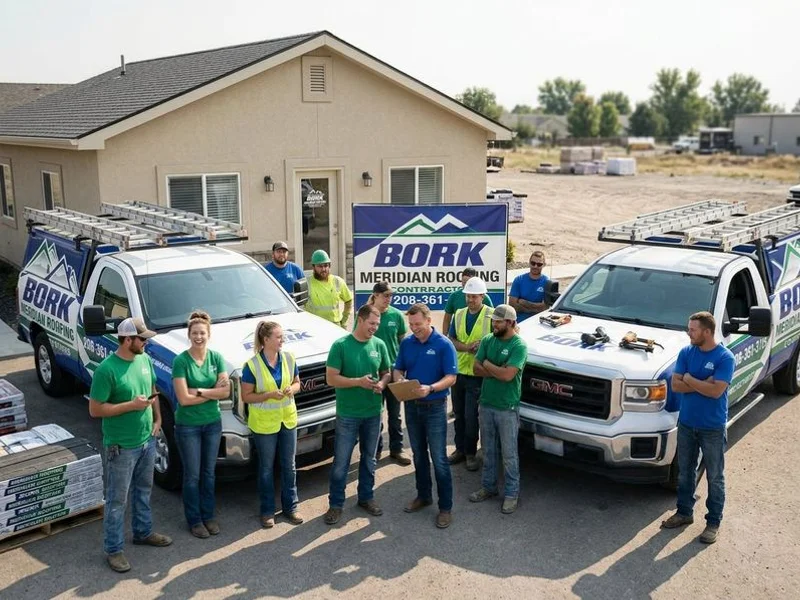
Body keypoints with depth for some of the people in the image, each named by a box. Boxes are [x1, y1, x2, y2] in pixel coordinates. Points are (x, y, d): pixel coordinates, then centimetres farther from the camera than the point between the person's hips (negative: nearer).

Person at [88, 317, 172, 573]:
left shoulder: (145, 359, 0)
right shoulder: (107, 369, -22)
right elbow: (95, 410, -19)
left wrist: (157, 419, 4)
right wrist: (131, 405, -24)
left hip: (147, 440, 7)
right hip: (121, 447, -7)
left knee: (143, 490, 23)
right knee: (117, 499, 6)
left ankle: (143, 532, 41)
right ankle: (113, 549, 19)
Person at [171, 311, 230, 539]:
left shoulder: (216, 357, -2)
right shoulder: (181, 361, -15)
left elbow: (226, 392, -9)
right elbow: (183, 398, -19)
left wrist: (198, 391, -18)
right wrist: (213, 391, -15)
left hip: (213, 423, 4)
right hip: (188, 426, -4)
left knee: (209, 473, 15)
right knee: (192, 475, 7)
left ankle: (208, 516, 30)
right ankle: (194, 520, 22)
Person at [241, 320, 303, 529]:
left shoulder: (288, 358, -4)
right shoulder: (252, 365, -16)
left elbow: (297, 382, 9)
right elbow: (246, 396, -11)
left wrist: (293, 388, -14)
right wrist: (269, 395, -24)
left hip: (288, 419, 4)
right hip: (264, 424, -4)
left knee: (289, 465, 13)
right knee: (266, 468, 10)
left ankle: (290, 507, 28)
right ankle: (267, 511, 24)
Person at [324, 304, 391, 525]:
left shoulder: (379, 345, 0)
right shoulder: (340, 345, -12)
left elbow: (387, 373, 10)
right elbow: (331, 378, -13)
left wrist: (382, 384, -13)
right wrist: (358, 382, -24)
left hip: (373, 412, 4)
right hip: (347, 414, -4)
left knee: (369, 458, 18)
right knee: (341, 462, 4)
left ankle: (366, 497, 34)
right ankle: (336, 504, 18)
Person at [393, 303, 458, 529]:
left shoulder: (444, 345, -12)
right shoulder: (406, 343, 2)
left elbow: (451, 378, -15)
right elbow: (397, 369, 9)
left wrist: (430, 388, -31)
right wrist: (399, 381, -15)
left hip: (435, 407, -5)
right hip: (411, 406, 5)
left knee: (439, 458, -2)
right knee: (418, 455, 17)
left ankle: (445, 507, 7)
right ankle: (423, 495, 33)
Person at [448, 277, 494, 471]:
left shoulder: (491, 315, -6)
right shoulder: (459, 314, 8)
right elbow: (451, 340, 3)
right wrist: (468, 347, -15)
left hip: (477, 374, -5)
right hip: (458, 371, 5)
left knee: (471, 416, -1)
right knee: (459, 413, 14)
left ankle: (471, 453, 13)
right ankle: (460, 449, 27)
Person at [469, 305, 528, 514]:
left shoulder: (519, 345, -15)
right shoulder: (487, 341, 3)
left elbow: (508, 375, -25)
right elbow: (477, 368, -2)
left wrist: (487, 364, -10)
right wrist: (499, 371, -15)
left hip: (507, 408, -5)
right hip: (486, 404, 5)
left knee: (509, 454, 5)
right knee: (488, 450, 17)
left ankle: (511, 493, 17)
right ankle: (488, 486, 31)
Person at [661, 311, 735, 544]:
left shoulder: (725, 357, -14)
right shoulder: (686, 353, 0)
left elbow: (716, 391, -24)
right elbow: (675, 385, -6)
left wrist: (689, 380, -14)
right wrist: (702, 384, -17)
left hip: (713, 428, -5)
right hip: (686, 424, 5)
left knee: (715, 477, 8)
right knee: (685, 472, 17)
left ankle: (714, 522, 20)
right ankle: (684, 512, 33)